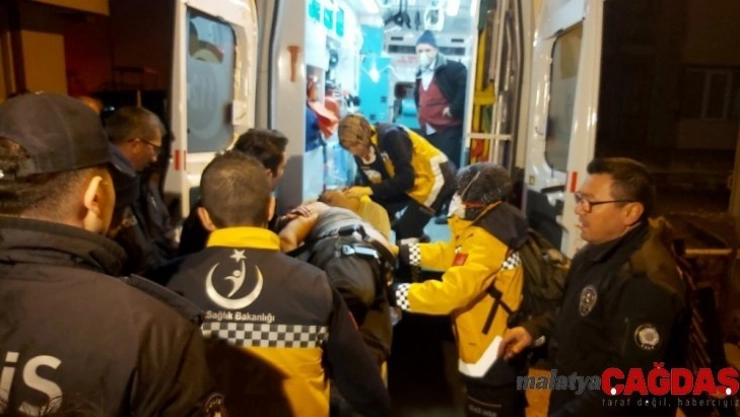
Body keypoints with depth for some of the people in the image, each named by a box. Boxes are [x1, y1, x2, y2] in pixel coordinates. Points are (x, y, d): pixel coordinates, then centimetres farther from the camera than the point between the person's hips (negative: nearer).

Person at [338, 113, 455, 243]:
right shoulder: (360, 154, -5)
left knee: (405, 230, -12)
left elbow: (406, 178, -31)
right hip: (412, 181, 8)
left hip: (434, 176, -8)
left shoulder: (390, 136, -28)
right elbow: (370, 184, 0)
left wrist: (371, 190, -33)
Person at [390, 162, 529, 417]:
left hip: (493, 356, -10)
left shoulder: (486, 240, -29)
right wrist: (400, 252, 6)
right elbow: (451, 254, 14)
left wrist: (393, 293, -28)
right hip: (494, 348, 10)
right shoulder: (488, 225, 4)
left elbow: (450, 293, -33)